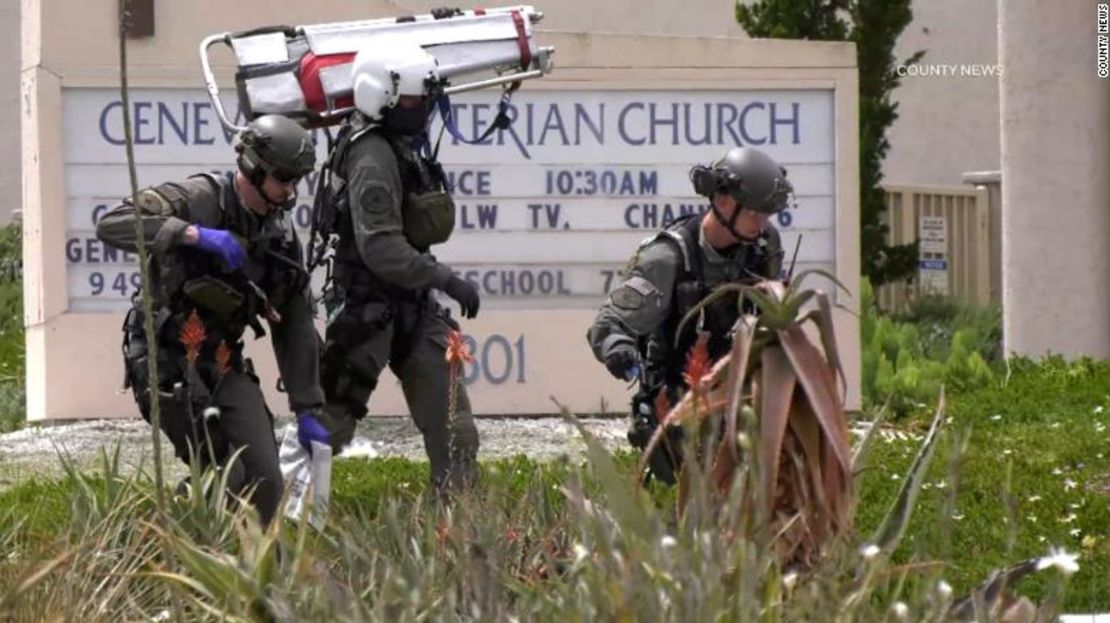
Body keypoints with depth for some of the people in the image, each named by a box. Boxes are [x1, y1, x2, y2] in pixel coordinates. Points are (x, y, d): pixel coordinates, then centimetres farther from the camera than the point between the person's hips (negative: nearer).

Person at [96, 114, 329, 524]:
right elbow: (112, 225, -25)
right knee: (228, 481, -17)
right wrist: (194, 234, -32)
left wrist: (307, 411, 13)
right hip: (169, 364, -6)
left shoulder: (281, 235, 10)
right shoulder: (198, 200, -11)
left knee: (265, 483, -6)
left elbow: (296, 328, 16)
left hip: (225, 366, 7)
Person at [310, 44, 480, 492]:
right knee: (333, 417, -1)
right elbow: (381, 249, -26)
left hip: (413, 304, 9)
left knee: (452, 424, 5)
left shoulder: (405, 146, 10)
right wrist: (447, 281, -27)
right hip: (369, 306, -9)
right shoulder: (372, 157, -19)